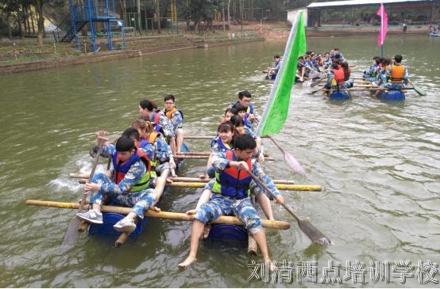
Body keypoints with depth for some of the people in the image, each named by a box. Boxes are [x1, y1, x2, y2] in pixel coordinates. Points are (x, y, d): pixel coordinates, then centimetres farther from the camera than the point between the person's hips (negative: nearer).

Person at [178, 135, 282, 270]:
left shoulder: (252, 163, 2)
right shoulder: (223, 156, -8)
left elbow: (264, 179, -3)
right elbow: (215, 161, -31)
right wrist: (236, 164, -45)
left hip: (241, 201, 2)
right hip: (221, 199, -1)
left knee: (254, 221, -26)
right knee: (201, 213, -27)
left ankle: (266, 259, -22)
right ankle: (192, 255, -27)